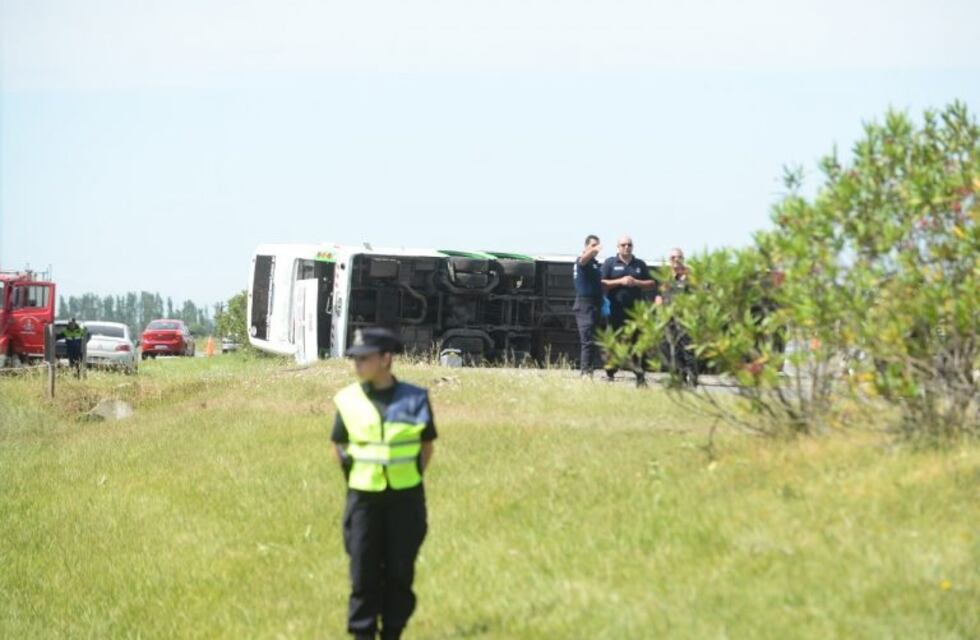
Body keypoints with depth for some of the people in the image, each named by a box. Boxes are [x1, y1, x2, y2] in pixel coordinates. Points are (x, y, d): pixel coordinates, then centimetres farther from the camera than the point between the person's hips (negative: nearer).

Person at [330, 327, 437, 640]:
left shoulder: (414, 399, -2)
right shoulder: (348, 400, 0)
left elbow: (427, 444, 8)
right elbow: (339, 445, 11)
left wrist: (411, 479, 2)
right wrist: (353, 475, 3)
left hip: (405, 497, 0)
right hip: (363, 496, 0)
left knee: (400, 572, 5)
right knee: (363, 571, 0)